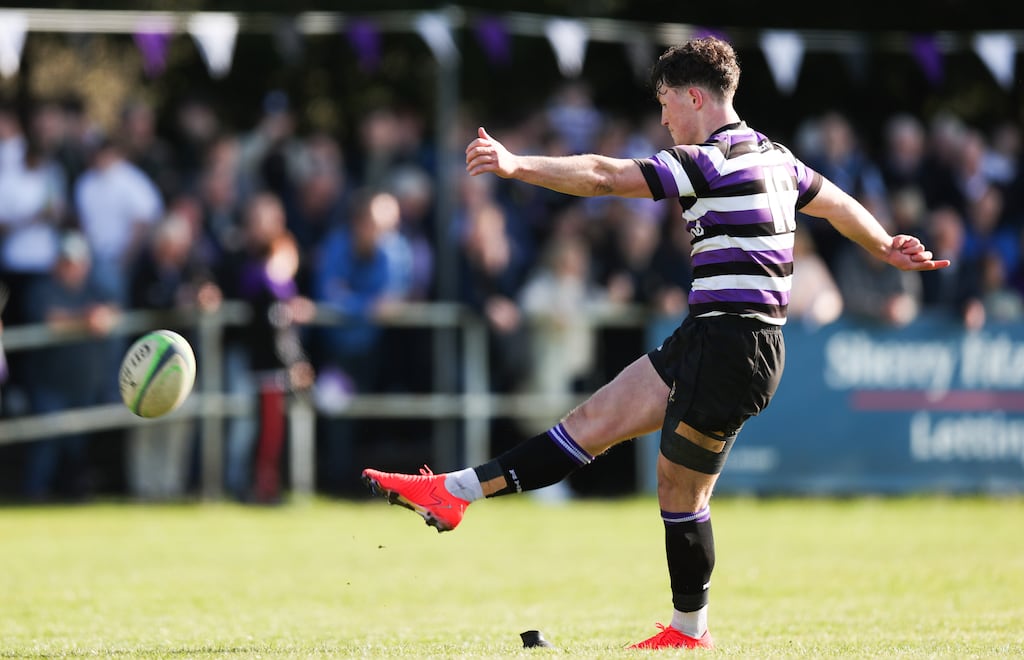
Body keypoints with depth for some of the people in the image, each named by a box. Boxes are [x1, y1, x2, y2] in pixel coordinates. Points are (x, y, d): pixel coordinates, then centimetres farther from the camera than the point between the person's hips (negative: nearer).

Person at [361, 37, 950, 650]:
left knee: (680, 489, 0)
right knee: (596, 421, 6)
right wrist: (888, 248, 44)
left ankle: (690, 629, 10)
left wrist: (515, 165, -19)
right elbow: (838, 203, 28)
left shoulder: (712, 160, -14)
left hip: (730, 346, -9)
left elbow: (606, 176, -19)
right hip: (705, 341, 9)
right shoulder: (772, 156, 14)